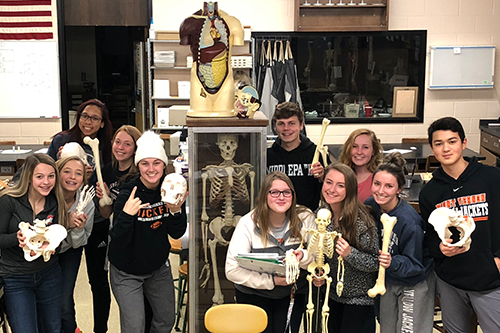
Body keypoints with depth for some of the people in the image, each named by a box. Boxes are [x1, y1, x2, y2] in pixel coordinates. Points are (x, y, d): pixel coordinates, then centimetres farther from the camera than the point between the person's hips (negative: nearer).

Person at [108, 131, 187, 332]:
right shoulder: (128, 193, -22)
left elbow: (177, 233, -5)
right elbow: (118, 240, -24)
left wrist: (176, 210, -24)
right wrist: (126, 214, -42)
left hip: (159, 267, 5)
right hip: (126, 272, -5)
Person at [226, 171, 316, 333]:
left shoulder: (305, 218, -12)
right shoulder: (248, 223, -19)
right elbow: (232, 270, -23)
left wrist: (302, 257, -31)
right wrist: (271, 280, -28)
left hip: (289, 294, 2)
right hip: (253, 295, -2)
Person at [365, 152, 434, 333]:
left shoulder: (409, 222, -32)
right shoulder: (370, 205, -13)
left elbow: (415, 265, -24)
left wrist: (393, 263, -40)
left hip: (415, 283, -6)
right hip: (386, 281, 6)